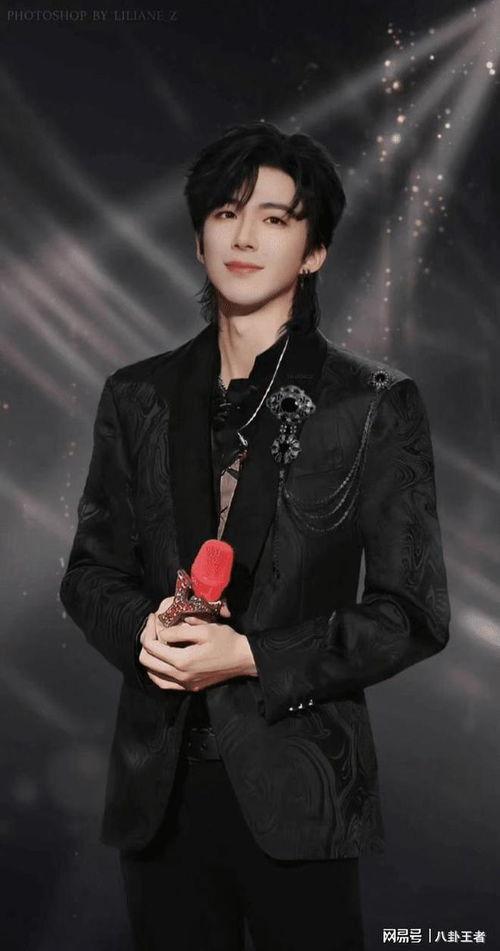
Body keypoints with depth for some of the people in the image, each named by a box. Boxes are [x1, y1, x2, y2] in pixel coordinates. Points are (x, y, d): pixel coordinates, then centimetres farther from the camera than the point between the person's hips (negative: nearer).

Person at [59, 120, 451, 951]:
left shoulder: (375, 404, -4)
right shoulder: (138, 398, 7)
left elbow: (413, 613, -5)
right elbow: (90, 570, 11)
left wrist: (249, 657, -15)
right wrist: (141, 629, -11)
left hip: (295, 788, -3)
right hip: (159, 783, 3)